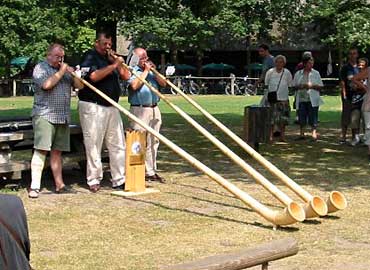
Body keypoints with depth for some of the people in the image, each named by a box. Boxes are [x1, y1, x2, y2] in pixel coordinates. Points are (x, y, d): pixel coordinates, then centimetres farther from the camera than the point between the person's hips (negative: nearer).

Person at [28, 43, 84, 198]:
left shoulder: (65, 70, 21)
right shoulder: (40, 68, 1)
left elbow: (80, 86, 15)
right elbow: (46, 84, -17)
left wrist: (73, 73, -1)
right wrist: (61, 72, -7)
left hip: (63, 118, 6)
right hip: (45, 116, -6)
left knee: (57, 151, 8)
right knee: (41, 150, -12)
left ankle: (59, 185, 10)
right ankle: (34, 186, -14)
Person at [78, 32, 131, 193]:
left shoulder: (111, 58, 17)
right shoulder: (90, 57, -5)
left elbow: (126, 76, 13)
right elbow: (94, 76, -23)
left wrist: (117, 62, -1)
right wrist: (113, 65, -17)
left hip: (111, 106, 7)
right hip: (93, 107, -7)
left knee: (118, 144, 5)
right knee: (94, 145, -1)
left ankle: (119, 179, 10)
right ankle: (93, 180, 7)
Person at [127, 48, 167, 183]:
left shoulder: (151, 71, 17)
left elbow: (163, 84, 12)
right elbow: (134, 85, -20)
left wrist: (154, 71, 0)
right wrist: (145, 71, -11)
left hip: (154, 109, 7)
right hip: (140, 109, -7)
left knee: (154, 141, 9)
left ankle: (152, 170, 16)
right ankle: (147, 171, -3)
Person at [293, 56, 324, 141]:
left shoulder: (316, 73, 5)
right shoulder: (298, 73, 9)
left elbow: (320, 86, 4)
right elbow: (294, 85, 12)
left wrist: (312, 86, -12)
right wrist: (300, 86, -9)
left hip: (313, 99, -2)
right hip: (301, 99, 2)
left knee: (313, 118, -4)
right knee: (301, 118, 5)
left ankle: (314, 134, 0)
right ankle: (301, 134, 15)